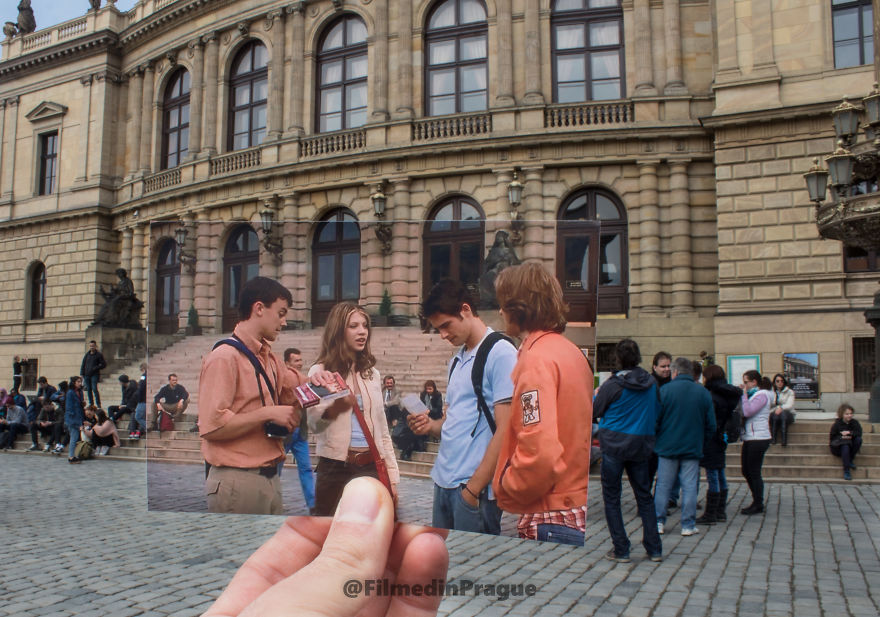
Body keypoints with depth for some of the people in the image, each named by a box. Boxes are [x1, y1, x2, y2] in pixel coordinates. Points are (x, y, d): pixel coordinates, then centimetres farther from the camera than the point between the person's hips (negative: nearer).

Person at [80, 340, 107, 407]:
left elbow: (104, 365, 0)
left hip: (95, 375, -5)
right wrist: (82, 374, 8)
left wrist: (95, 368, -11)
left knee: (94, 389, -13)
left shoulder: (99, 355, 0)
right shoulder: (87, 354, 12)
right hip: (87, 375, 5)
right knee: (89, 389, 6)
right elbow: (83, 365, 15)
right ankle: (91, 404, 14)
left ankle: (98, 404, -8)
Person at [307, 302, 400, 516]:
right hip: (335, 469, -4)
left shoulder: (371, 373, 11)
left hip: (371, 468, 4)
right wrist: (334, 407, -33)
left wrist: (392, 476, 9)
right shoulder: (320, 372, -2)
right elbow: (313, 423, -13)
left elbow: (382, 428, 14)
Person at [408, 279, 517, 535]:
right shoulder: (457, 360, 17)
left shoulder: (500, 353, -10)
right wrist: (430, 425, 3)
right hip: (444, 482, 8)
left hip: (476, 487, -8)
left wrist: (473, 488, -15)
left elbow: (505, 431, -15)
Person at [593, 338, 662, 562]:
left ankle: (621, 550, 6)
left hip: (614, 444, -4)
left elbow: (594, 413, -5)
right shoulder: (652, 384, 0)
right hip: (642, 445, 4)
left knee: (611, 498, 6)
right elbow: (657, 412, 13)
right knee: (644, 496, 14)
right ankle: (654, 549, 15)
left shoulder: (612, 385, -13)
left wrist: (595, 395, 13)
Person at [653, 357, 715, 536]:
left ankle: (659, 522, 12)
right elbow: (711, 424, 3)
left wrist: (658, 438, 10)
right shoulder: (704, 393, 0)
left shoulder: (664, 390, -8)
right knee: (689, 486, 6)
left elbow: (655, 419, -7)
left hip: (667, 446, -1)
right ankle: (688, 525, 9)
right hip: (693, 448, 1)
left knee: (663, 485, 7)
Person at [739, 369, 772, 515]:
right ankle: (757, 501, 22)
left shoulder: (762, 395, -11)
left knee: (754, 472, -4)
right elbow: (744, 412, 12)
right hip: (750, 439, 10)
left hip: (758, 439, -10)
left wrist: (744, 394, -13)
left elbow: (747, 412, -23)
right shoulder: (753, 395, 17)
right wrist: (743, 394, 5)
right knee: (746, 471, 12)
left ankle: (758, 505, 5)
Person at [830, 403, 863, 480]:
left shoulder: (854, 422, 0)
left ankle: (850, 459, -11)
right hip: (838, 447, -3)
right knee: (845, 447, -36)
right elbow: (832, 438, -6)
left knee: (858, 439, -25)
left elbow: (859, 433, -13)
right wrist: (841, 437, -22)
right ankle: (846, 470, -35)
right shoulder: (837, 424, -8)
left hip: (851, 445, 3)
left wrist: (850, 433, -27)